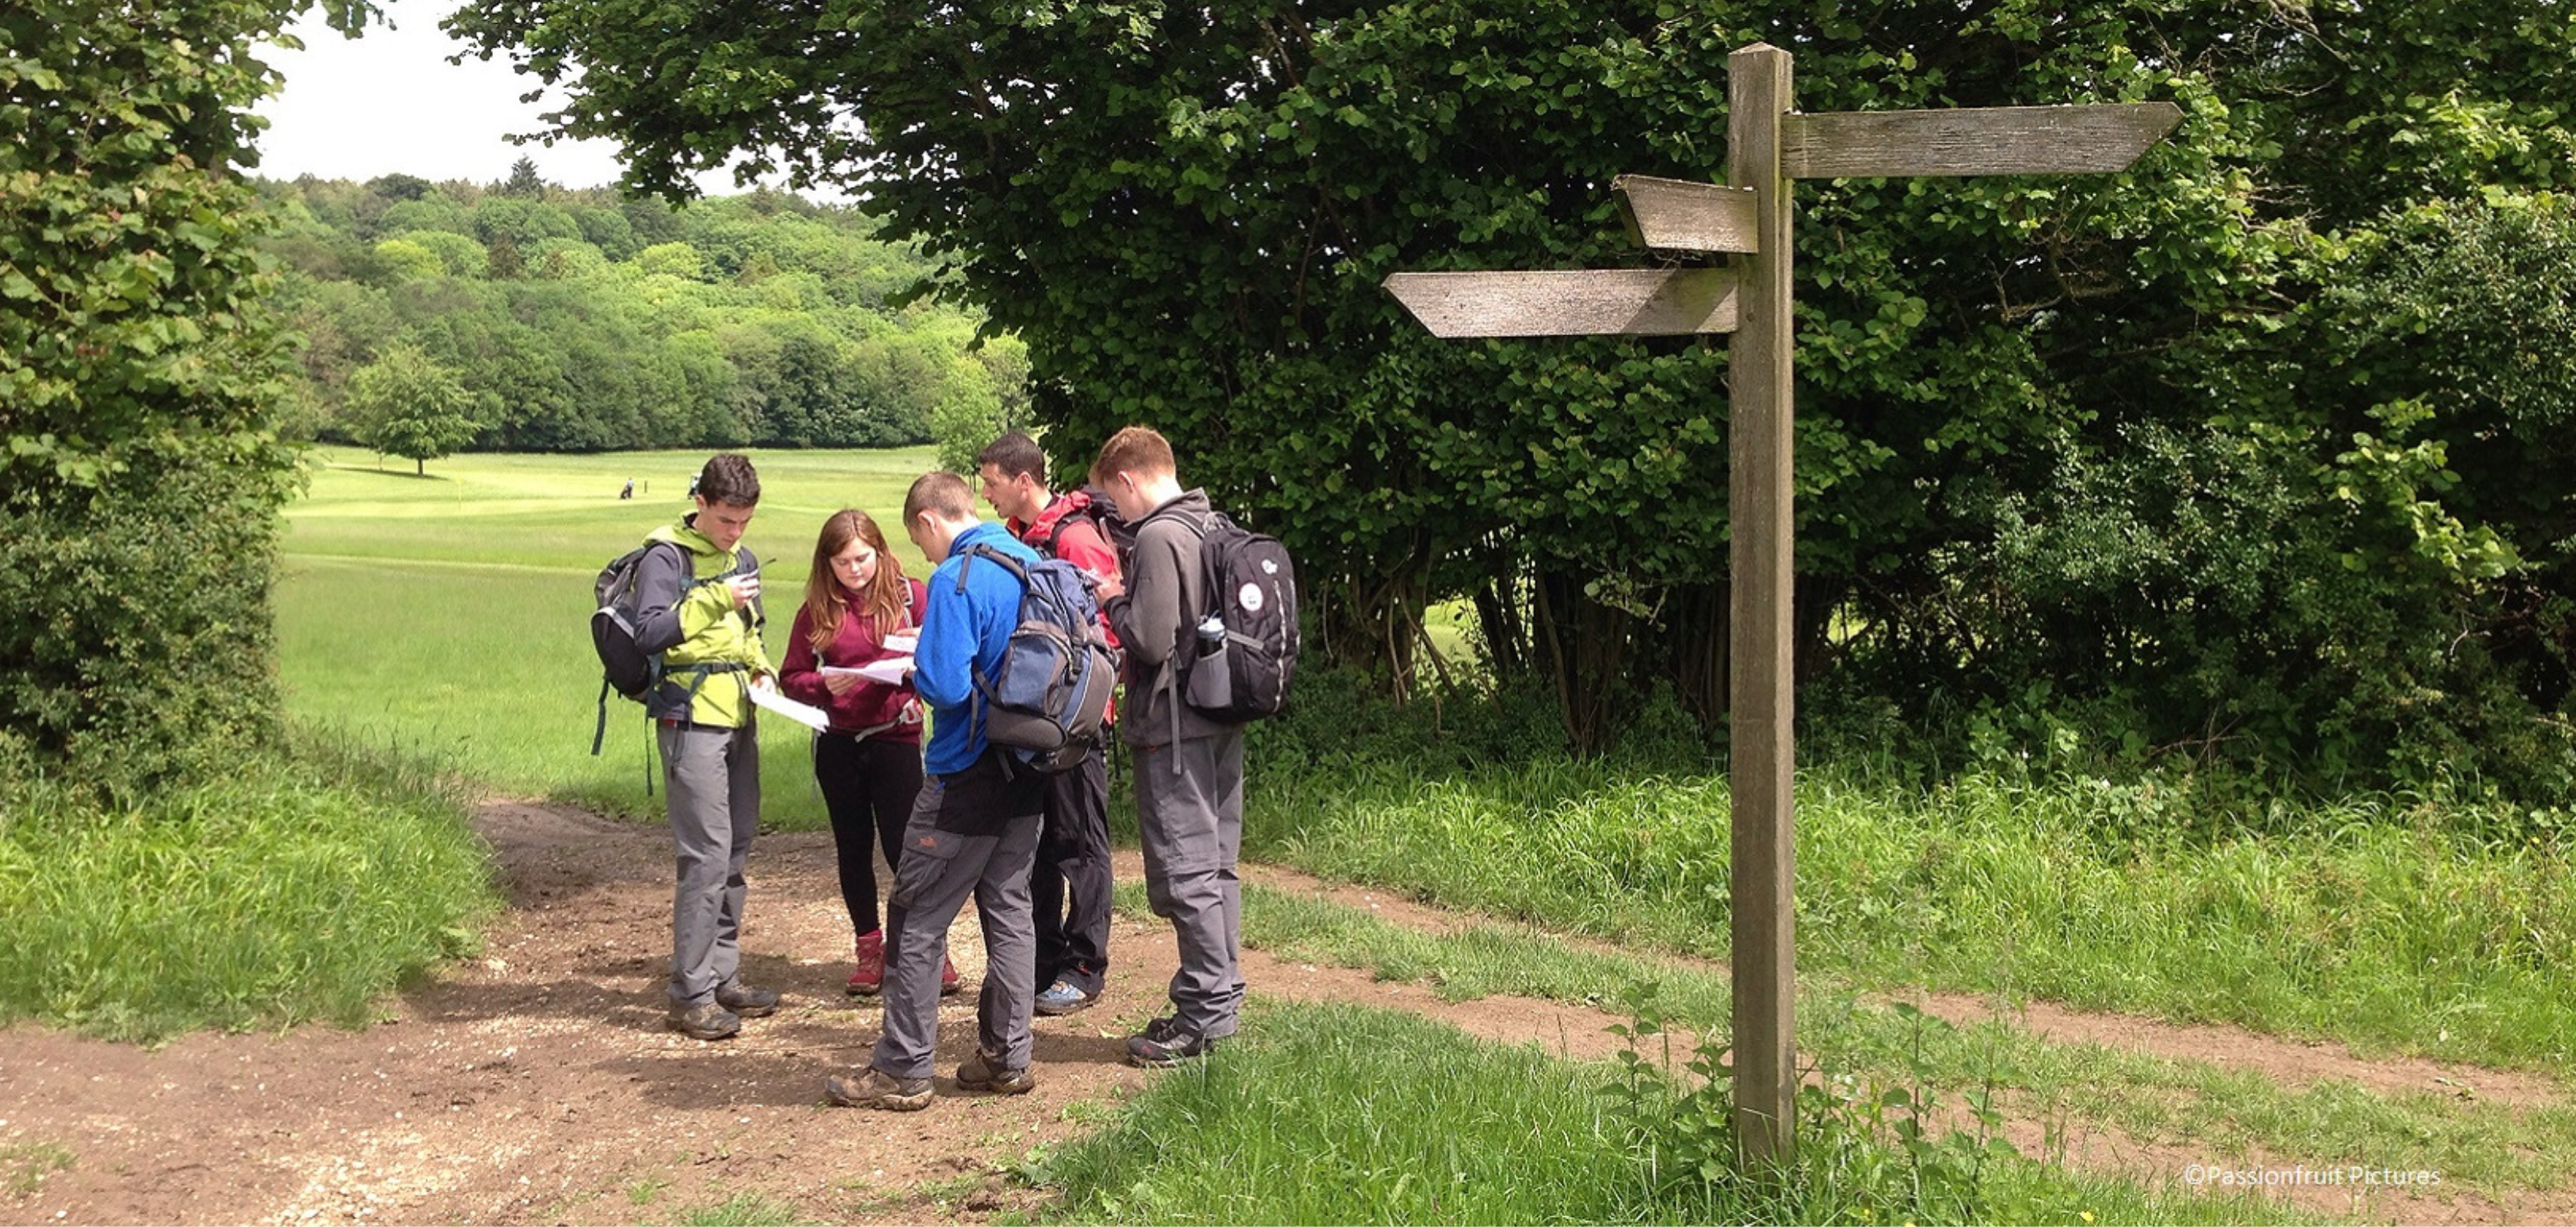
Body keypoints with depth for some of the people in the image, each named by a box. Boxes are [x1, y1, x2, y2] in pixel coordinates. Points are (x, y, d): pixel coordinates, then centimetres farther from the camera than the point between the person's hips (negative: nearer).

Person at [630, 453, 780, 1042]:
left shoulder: (743, 559, 16)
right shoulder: (667, 557, -7)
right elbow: (649, 632, -18)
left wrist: (759, 664, 8)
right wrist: (714, 600, -22)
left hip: (738, 721, 8)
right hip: (692, 721, -8)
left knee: (735, 852, 12)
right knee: (707, 855, -11)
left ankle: (723, 975, 21)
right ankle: (691, 995, -6)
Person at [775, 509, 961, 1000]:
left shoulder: (908, 596, -2)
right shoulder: (816, 612, 3)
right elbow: (791, 678, 3)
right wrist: (824, 685, -16)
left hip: (895, 736, -3)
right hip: (837, 742, 3)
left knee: (904, 847, -5)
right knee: (853, 848, 12)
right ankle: (870, 947, 24)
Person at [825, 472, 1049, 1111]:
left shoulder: (956, 579, -19)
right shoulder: (1031, 562, 5)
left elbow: (946, 685, -25)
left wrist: (914, 669, -3)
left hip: (968, 778, -8)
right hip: (1026, 772, 8)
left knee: (916, 921, 1)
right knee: (1009, 911, 15)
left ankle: (901, 1071, 6)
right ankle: (1006, 1058, 20)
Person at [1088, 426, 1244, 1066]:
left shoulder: (1157, 538, -16)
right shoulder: (1215, 528, 11)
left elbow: (1151, 639, -20)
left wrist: (1114, 601, -2)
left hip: (1174, 726, -9)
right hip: (1223, 721, 9)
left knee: (1183, 870, -5)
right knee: (1215, 863, 13)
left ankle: (1204, 1012, -3)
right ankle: (1218, 995, 20)